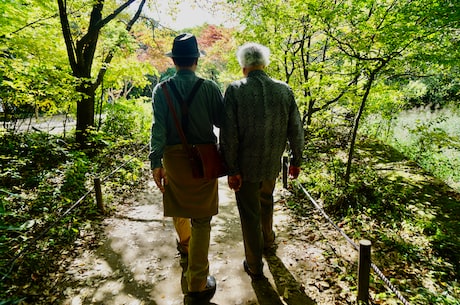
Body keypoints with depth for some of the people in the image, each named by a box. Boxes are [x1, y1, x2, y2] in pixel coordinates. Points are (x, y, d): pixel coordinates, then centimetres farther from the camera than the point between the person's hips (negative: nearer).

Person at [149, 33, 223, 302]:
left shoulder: (162, 89, -3)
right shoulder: (209, 87, -9)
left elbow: (158, 127, -10)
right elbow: (222, 122, -7)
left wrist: (156, 161, -10)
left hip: (173, 157, 3)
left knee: (178, 206, 27)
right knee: (201, 218, 6)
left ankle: (185, 242, 55)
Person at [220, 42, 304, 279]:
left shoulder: (235, 90, -15)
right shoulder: (284, 90, -6)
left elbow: (229, 135, -18)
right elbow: (296, 131, -1)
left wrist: (232, 170, -10)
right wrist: (296, 160, 12)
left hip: (245, 165, -3)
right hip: (272, 164, 4)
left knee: (250, 214, 12)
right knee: (266, 201, 30)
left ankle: (255, 266, 29)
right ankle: (268, 239, 53)